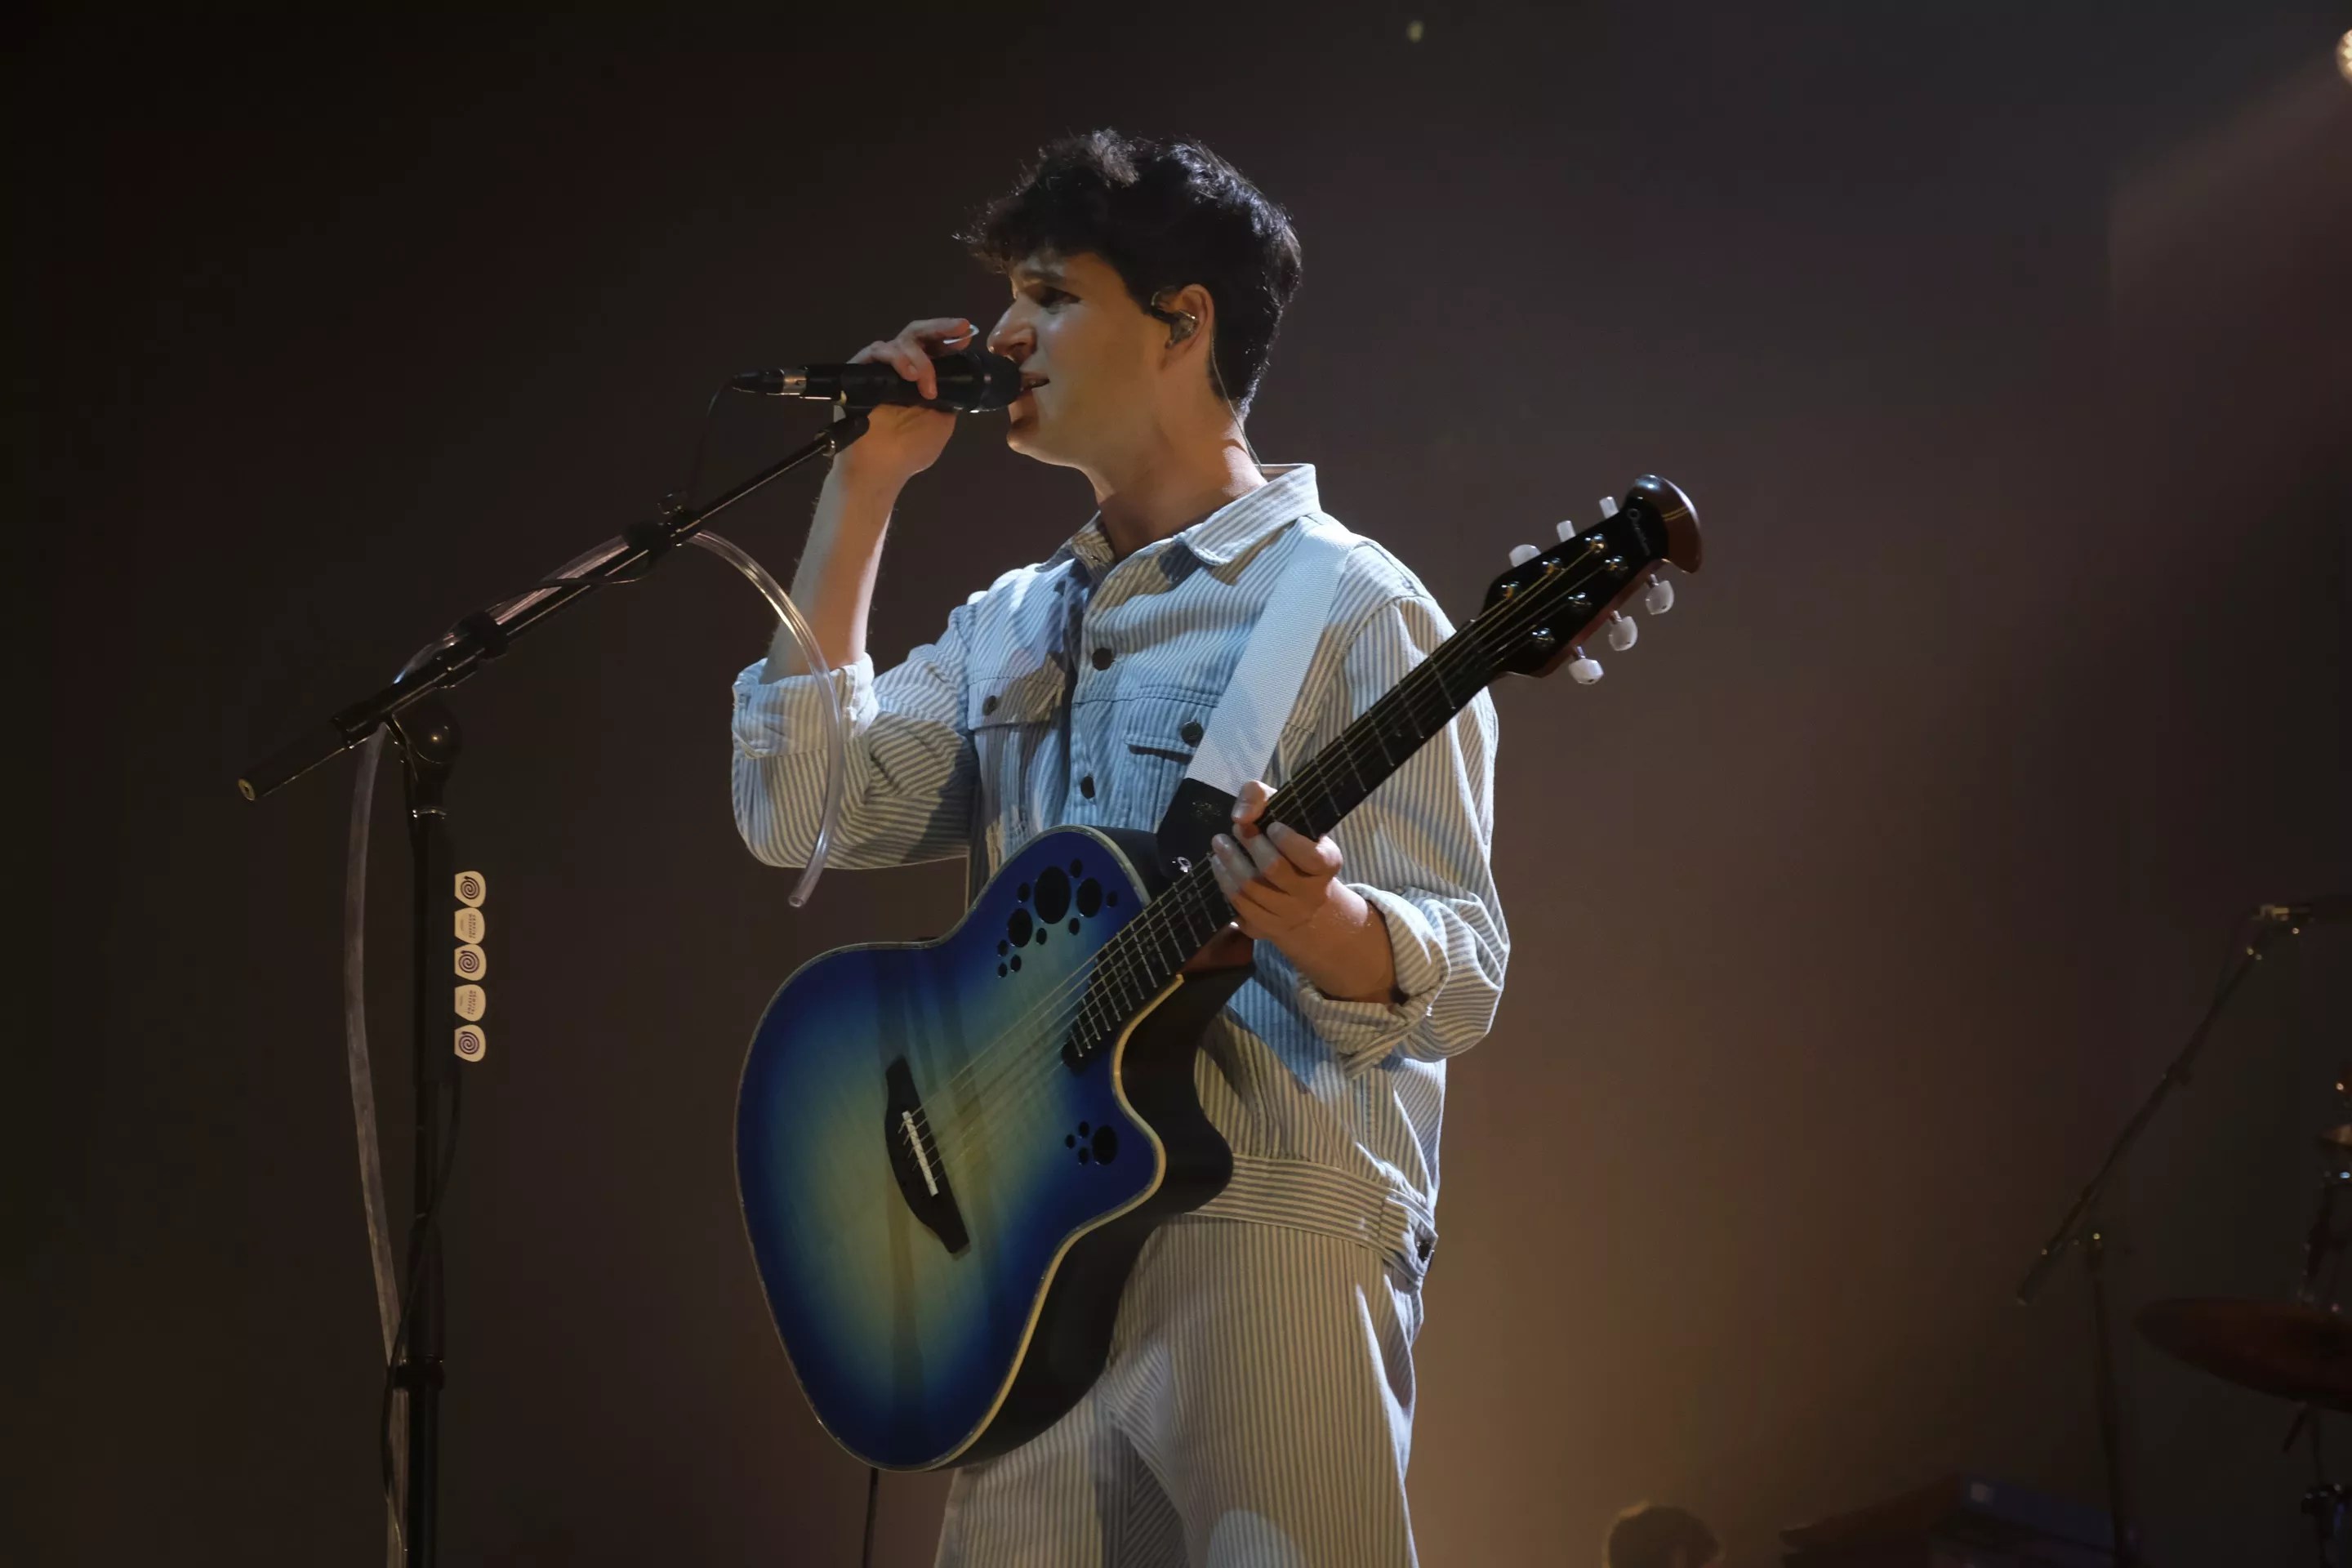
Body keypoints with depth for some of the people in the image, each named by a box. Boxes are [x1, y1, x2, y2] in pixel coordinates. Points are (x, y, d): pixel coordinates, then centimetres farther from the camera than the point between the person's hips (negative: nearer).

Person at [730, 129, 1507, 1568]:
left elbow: (1457, 978, -12)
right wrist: (864, 490, 5)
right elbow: (800, 814, 3)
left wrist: (1317, 925, -35)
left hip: (1266, 1245, -6)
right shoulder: (1013, 625, 15)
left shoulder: (1347, 611, -7)